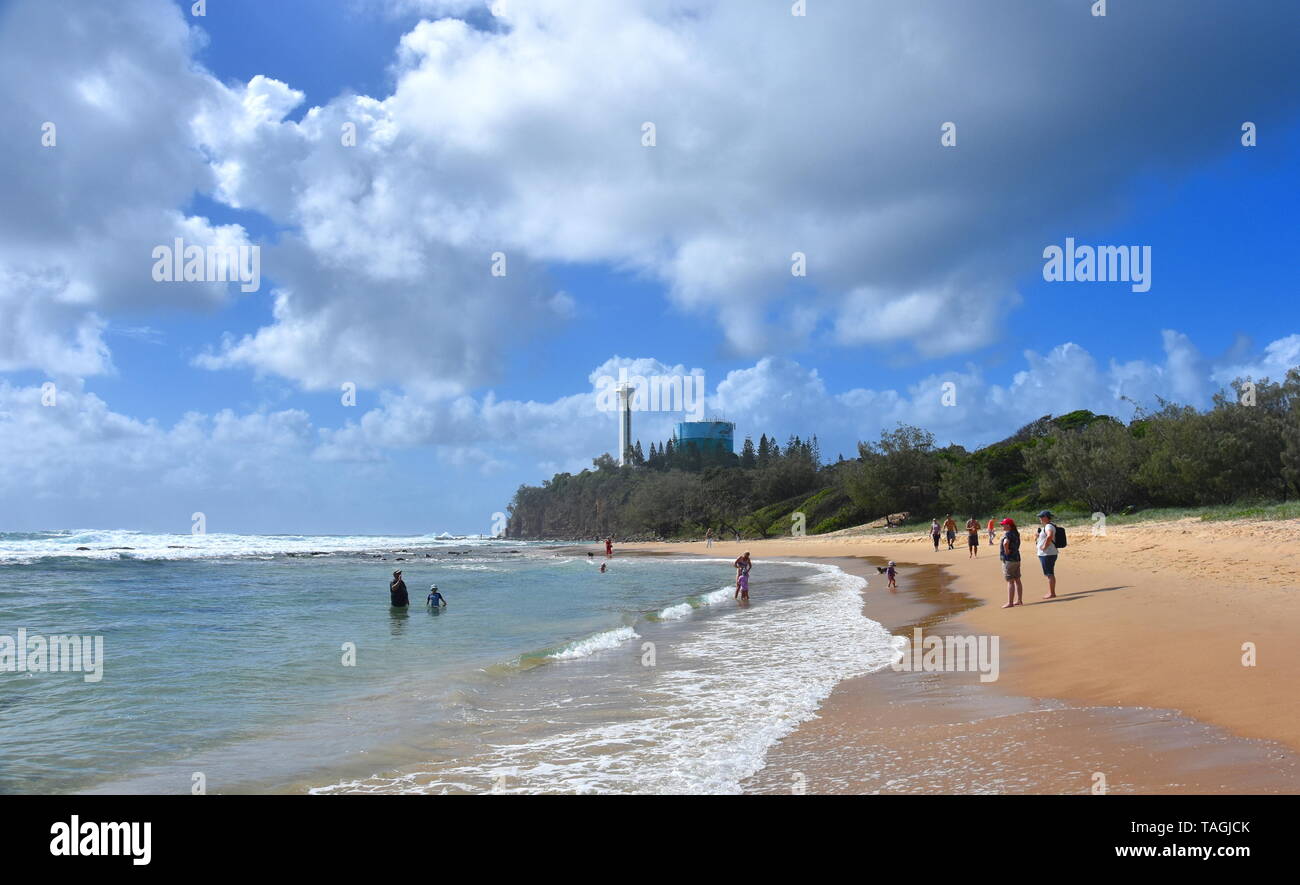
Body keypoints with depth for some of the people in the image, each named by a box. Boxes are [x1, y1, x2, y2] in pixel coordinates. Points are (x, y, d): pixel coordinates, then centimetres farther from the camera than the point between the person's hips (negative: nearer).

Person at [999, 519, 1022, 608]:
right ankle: (1019, 600, 20)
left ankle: (1010, 602, -5)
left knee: (1010, 582, -6)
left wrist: (1006, 551, -22)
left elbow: (1005, 543, -38)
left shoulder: (1007, 534, -18)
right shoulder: (1015, 533, 11)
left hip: (1008, 560, -9)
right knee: (1017, 580, 13)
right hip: (1016, 558, 9)